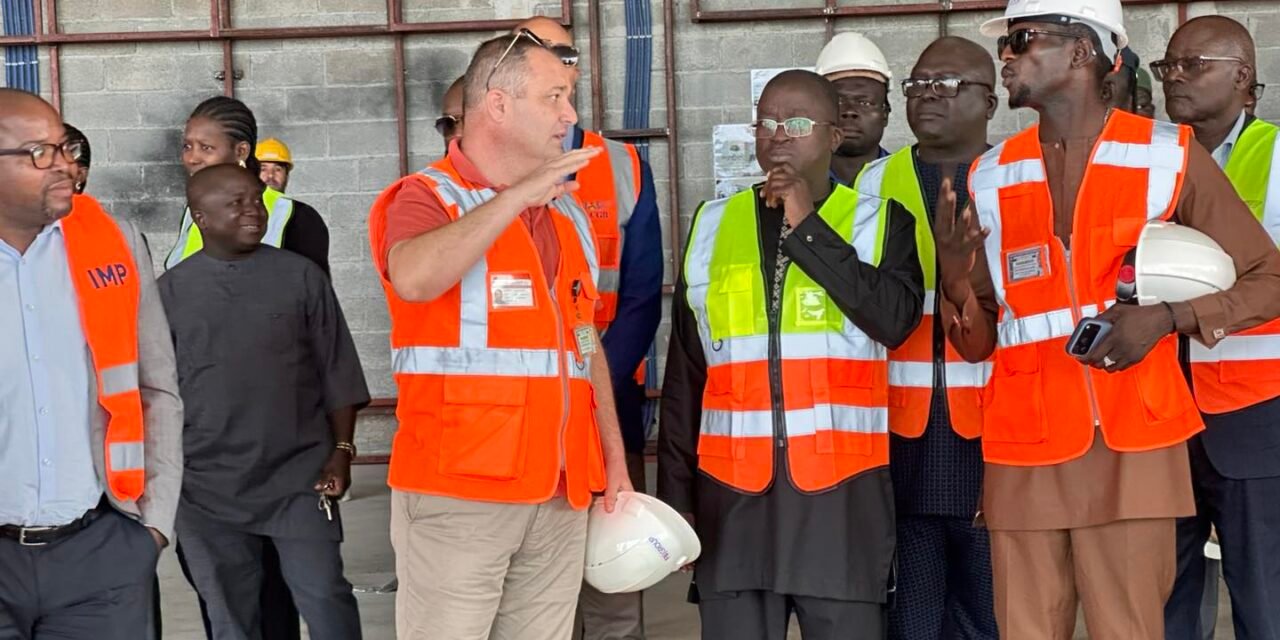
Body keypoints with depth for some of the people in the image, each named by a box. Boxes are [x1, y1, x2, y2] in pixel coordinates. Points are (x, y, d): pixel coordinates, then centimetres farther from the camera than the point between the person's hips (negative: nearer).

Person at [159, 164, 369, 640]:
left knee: (325, 598, -1)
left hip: (300, 477, -1)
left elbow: (337, 371, 5)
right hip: (207, 487, 1)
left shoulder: (300, 277, 2)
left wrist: (341, 450, -1)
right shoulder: (171, 291, 3)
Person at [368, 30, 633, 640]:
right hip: (456, 495, -6)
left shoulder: (568, 216, 17)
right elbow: (413, 278, -28)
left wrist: (614, 460, 15)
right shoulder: (427, 198, -4)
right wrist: (518, 195, -25)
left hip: (560, 497, 6)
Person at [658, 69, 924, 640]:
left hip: (841, 492, -2)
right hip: (733, 492, 2)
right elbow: (685, 375, 13)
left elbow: (895, 318, -14)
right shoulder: (712, 226, 11)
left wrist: (808, 229, -12)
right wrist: (676, 492, 10)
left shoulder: (879, 221, 5)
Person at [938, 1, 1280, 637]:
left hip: (1133, 449, -3)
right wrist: (956, 282, -10)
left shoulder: (1169, 156, 1)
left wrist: (1169, 317, -12)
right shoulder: (991, 176, 9)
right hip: (1023, 454, 3)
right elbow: (978, 344, 12)